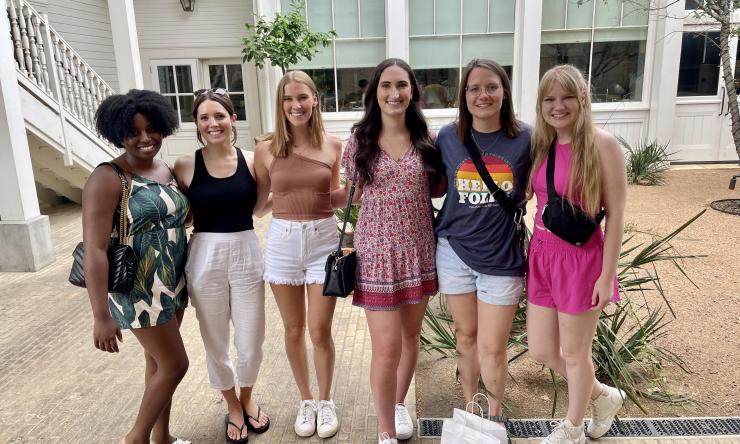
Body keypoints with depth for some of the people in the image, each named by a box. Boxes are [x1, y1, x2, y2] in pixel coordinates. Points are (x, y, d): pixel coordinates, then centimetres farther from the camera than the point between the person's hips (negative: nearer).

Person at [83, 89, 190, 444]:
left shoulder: (167, 171, 4)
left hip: (173, 282, 7)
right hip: (139, 287, -7)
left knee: (158, 361, 18)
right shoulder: (107, 178, -17)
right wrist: (101, 316, -25)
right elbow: (94, 249, -22)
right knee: (175, 364, 2)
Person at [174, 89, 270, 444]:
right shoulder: (185, 166, -7)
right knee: (215, 344, 14)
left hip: (246, 256, 1)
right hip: (205, 260, -1)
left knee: (251, 344, 10)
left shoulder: (251, 161, -2)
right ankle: (232, 406, 40)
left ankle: (247, 397, 41)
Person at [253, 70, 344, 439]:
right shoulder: (267, 148, -3)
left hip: (323, 240, 0)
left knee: (320, 331, 6)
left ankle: (326, 401, 30)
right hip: (282, 241, 1)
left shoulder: (332, 145, 0)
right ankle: (305, 400, 34)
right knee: (294, 330, 13)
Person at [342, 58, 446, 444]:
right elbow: (354, 194, 8)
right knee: (387, 347, -2)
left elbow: (436, 188, 11)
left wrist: (452, 162, -1)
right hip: (377, 252, -3)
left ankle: (398, 404, 44)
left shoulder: (425, 137, 1)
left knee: (411, 335, 18)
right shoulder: (361, 139, -3)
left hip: (419, 250, 3)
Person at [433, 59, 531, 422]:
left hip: (502, 258, -2)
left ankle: (493, 419, 31)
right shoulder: (448, 137, -3)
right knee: (465, 336, 17)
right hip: (454, 252, 2)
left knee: (492, 348, 5)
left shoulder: (526, 138, -7)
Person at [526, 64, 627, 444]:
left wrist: (607, 275, -13)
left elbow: (615, 214, -12)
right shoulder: (540, 145, 5)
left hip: (581, 259, -6)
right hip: (542, 256, 6)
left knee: (574, 352, 11)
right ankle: (603, 396, 43)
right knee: (541, 351, 15)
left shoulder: (602, 144, -12)